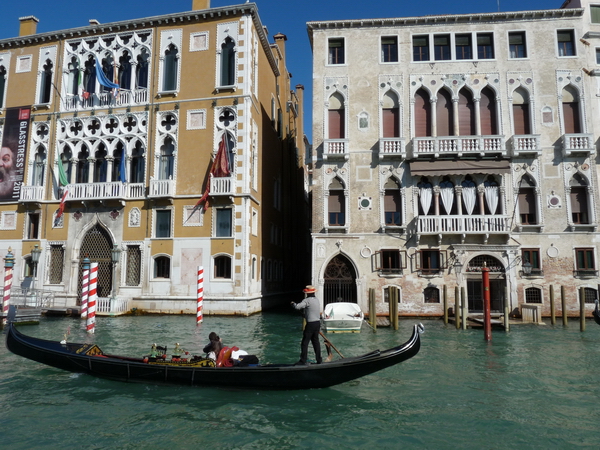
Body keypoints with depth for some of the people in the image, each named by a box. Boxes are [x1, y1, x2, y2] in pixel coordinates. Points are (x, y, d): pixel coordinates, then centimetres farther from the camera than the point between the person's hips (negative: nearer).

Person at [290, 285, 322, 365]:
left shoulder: (307, 300, -14)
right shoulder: (317, 300, 13)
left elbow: (297, 307, -24)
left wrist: (293, 303, -2)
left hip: (310, 324, -8)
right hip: (318, 323, 8)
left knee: (305, 343, -1)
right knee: (316, 341, 14)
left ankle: (303, 360, 1)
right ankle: (319, 360, 16)